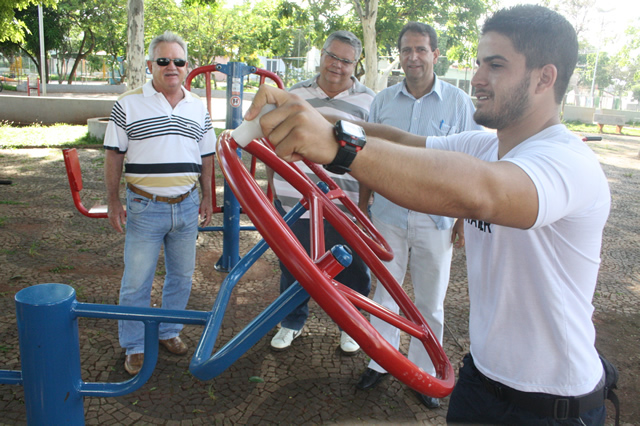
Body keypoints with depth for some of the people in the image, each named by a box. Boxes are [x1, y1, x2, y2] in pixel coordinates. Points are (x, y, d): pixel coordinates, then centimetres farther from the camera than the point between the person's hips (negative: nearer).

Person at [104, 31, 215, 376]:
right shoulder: (128, 105, -3)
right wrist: (113, 202, -3)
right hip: (145, 207, -3)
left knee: (181, 275, 15)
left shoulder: (198, 108, 8)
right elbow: (114, 156, -1)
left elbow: (206, 157, 15)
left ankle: (168, 331, 35)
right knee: (136, 281, 4)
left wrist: (207, 197, 13)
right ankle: (134, 347, 21)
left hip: (187, 206, 4)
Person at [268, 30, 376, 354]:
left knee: (351, 273, 10)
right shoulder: (295, 95, 7)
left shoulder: (369, 102, 0)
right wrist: (271, 187, 14)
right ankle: (292, 323, 38)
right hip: (293, 203, 3)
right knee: (292, 270, 16)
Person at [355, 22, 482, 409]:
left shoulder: (459, 102, -3)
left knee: (431, 303, 10)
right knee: (385, 293, 13)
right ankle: (381, 363, 31)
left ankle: (423, 372, 28)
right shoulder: (383, 101, 3)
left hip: (436, 219, -1)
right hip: (387, 215, 2)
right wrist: (362, 208, 8)